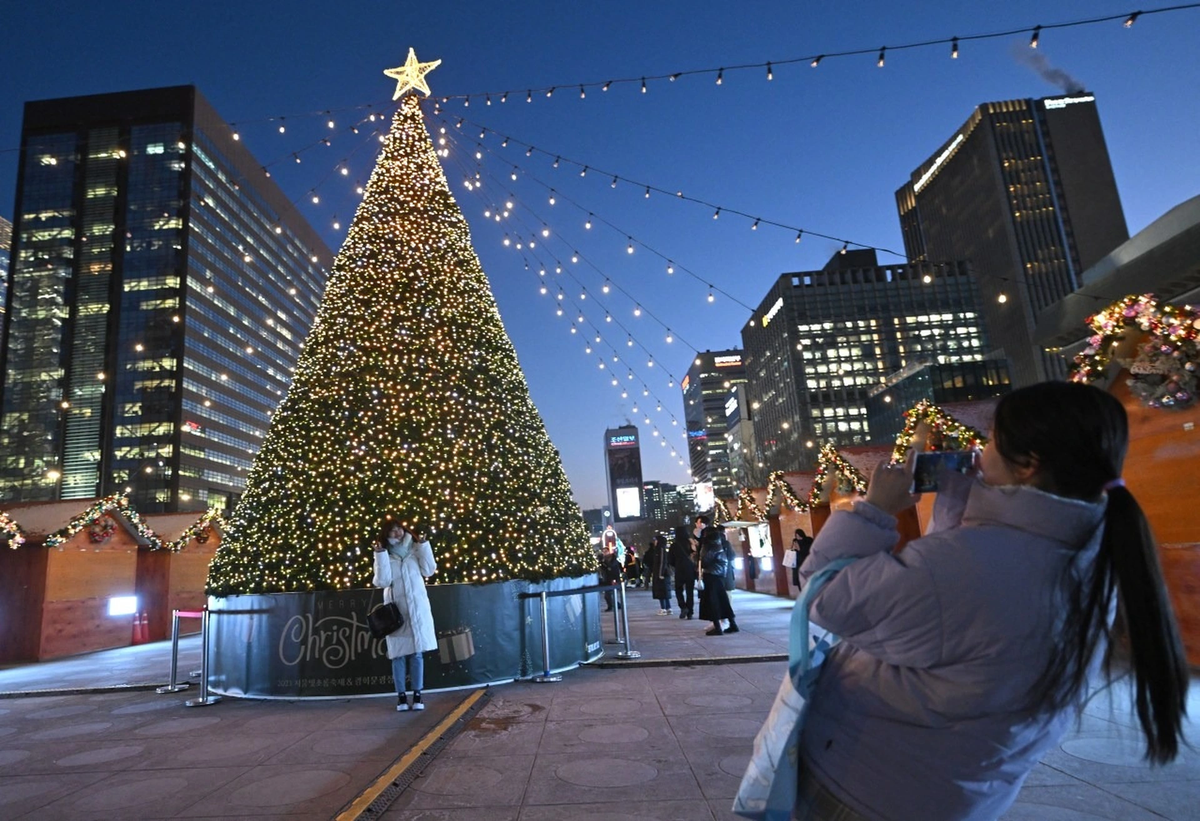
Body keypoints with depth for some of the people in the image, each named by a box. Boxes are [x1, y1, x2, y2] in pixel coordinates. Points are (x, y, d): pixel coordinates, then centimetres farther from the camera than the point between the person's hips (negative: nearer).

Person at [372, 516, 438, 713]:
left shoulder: (414, 549, 5)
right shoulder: (384, 554, 3)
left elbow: (429, 571, 0)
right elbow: (382, 581, -8)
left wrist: (424, 546, -7)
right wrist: (381, 555, -14)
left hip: (417, 608, 1)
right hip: (395, 609, -1)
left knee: (417, 652, 2)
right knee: (398, 653, 1)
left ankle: (417, 695, 8)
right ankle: (401, 696, 9)